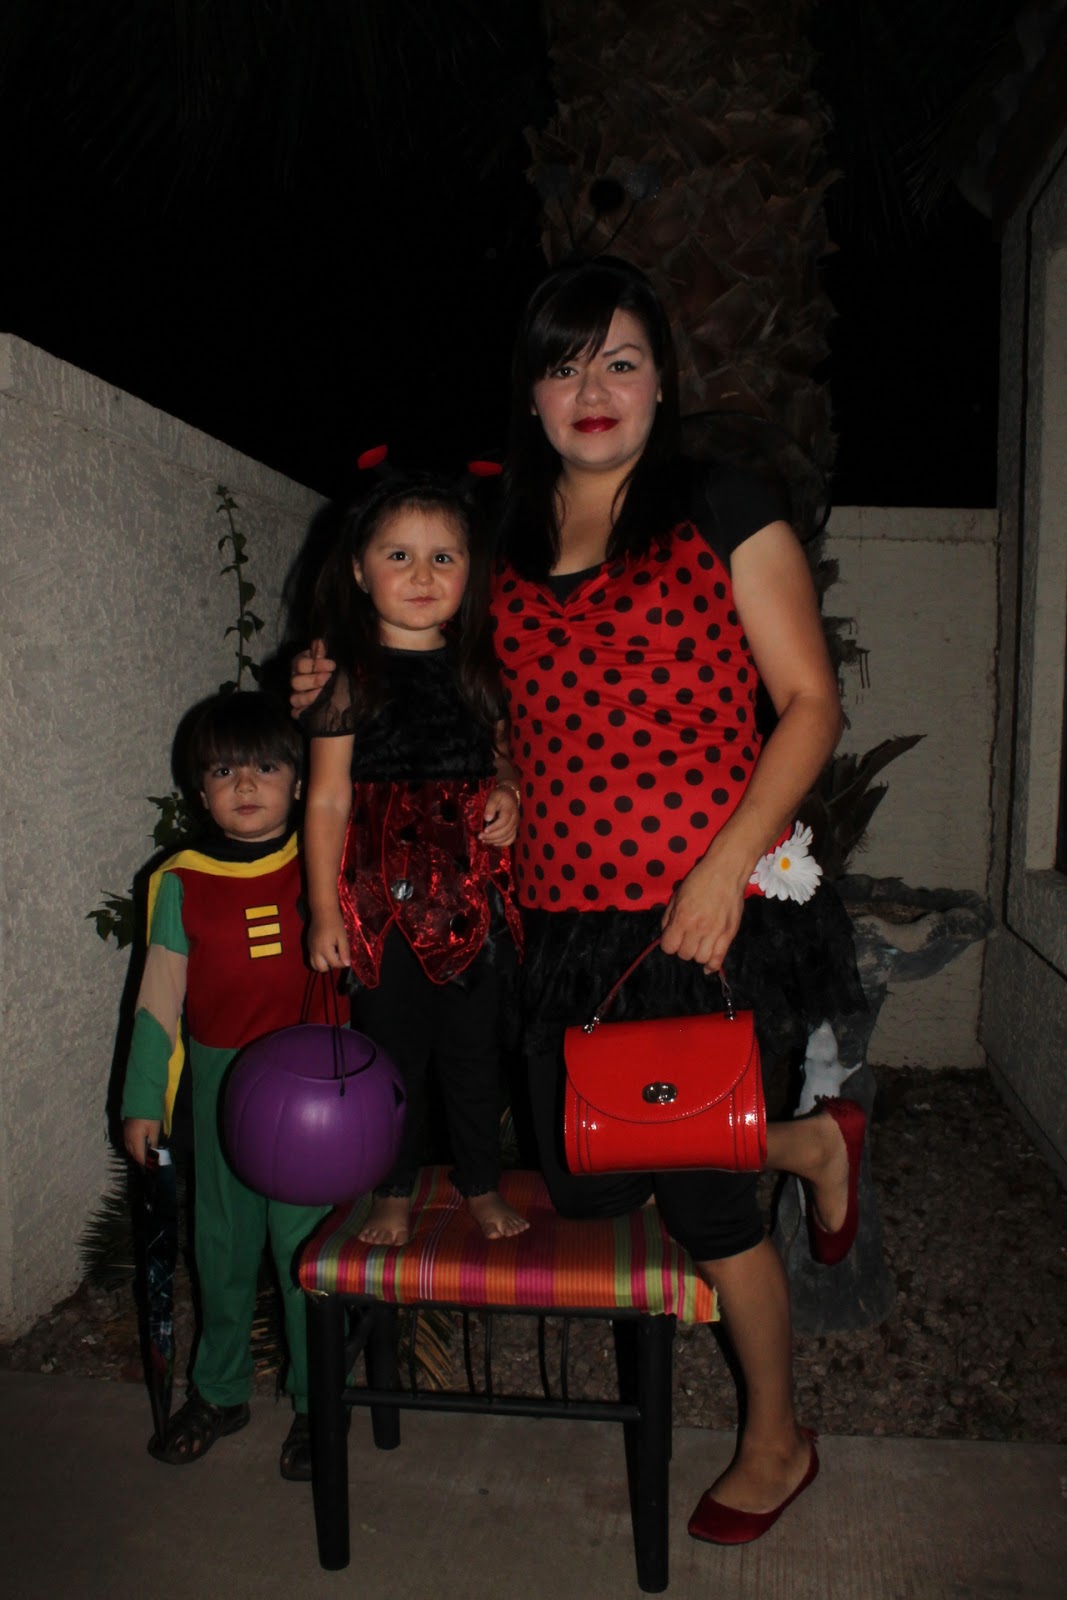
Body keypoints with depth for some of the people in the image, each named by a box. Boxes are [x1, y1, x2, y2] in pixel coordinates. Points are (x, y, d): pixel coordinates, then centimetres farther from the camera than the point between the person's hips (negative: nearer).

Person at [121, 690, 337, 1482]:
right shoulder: (182, 882, -3)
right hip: (220, 1083, 1)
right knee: (223, 1244, 16)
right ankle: (220, 1391, 38)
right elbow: (161, 995, 2)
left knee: (307, 1243, 6)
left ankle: (319, 1400, 28)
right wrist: (143, 1098, 3)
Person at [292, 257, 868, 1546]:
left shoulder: (722, 513, -1)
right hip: (566, 914, 6)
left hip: (711, 907, -5)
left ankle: (774, 1444, 32)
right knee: (586, 1179, 7)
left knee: (693, 1181, 0)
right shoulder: (502, 541, 13)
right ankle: (813, 1141, 36)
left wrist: (724, 868, -16)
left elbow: (810, 705, -4)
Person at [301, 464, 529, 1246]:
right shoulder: (347, 680, -7)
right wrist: (324, 909, -9)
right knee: (393, 1049, 11)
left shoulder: (479, 673, 5)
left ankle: (483, 1185, 34)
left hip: (471, 890, 3)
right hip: (384, 894, -3)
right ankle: (394, 1192, 32)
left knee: (474, 1044, 14)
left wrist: (507, 793, -6)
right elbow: (328, 799, -7)